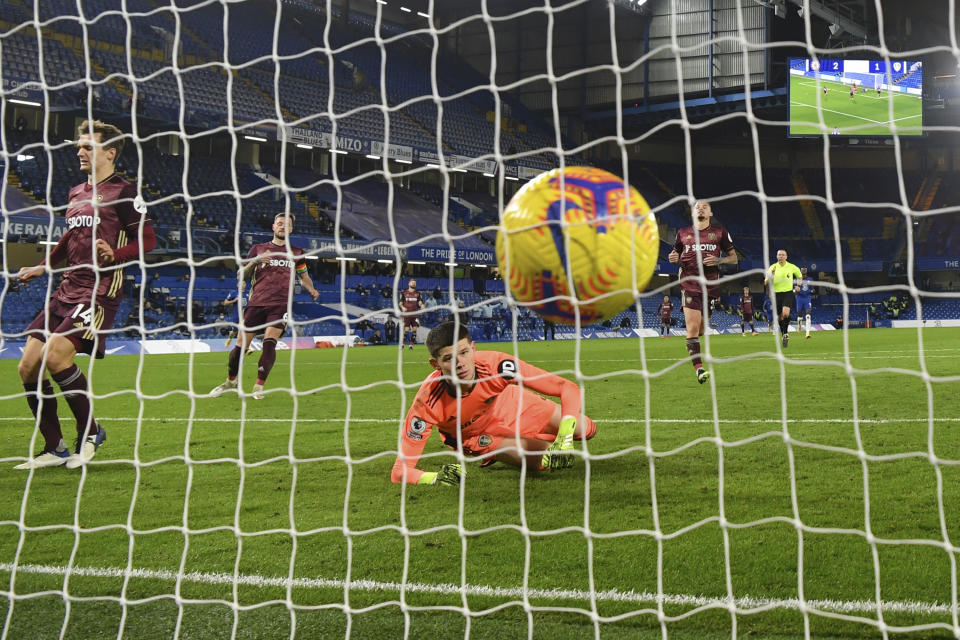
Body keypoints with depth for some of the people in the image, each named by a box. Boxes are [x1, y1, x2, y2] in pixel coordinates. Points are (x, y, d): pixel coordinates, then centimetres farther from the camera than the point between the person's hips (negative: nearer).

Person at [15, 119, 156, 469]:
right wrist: (43, 266, 29)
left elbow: (147, 239, -9)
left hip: (100, 289, -8)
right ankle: (54, 449, 10)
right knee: (28, 367, -1)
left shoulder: (123, 191, -4)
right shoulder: (76, 194, 20)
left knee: (56, 356, -24)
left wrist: (114, 254, -25)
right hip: (66, 288, 8)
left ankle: (90, 433, -3)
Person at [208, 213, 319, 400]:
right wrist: (254, 262, -9)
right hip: (257, 303, 1)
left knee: (269, 342, -21)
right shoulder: (258, 249, 11)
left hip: (281, 305, -1)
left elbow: (304, 276, 24)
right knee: (241, 344, -1)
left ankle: (259, 386, -11)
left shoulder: (296, 253, 13)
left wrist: (311, 289, 3)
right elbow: (242, 276, 9)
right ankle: (231, 381, 22)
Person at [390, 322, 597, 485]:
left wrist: (565, 433, -50)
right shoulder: (428, 402, -40)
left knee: (586, 430, 10)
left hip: (508, 404, 3)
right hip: (474, 435, -3)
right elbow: (399, 471, -38)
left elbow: (569, 389, -34)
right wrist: (435, 477, -58)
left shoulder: (494, 364, -38)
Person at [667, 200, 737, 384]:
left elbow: (734, 258, 11)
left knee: (701, 329, 7)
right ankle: (699, 369, -18)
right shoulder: (683, 233, 10)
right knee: (692, 327, -15)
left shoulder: (720, 232, 8)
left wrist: (719, 260, -10)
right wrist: (673, 258, -2)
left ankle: (691, 343, 43)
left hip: (710, 286, 1)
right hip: (689, 284, -1)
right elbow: (676, 254, 23)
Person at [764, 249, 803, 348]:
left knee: (785, 313, -24)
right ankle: (783, 335, 28)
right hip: (776, 294, 2)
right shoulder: (773, 267, 0)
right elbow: (765, 283, -6)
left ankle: (786, 332, -6)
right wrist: (771, 275, -22)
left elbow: (799, 275, 22)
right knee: (779, 317, 7)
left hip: (788, 293, -2)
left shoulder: (791, 267, 0)